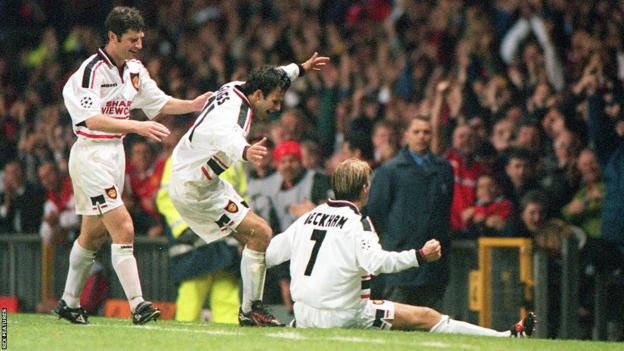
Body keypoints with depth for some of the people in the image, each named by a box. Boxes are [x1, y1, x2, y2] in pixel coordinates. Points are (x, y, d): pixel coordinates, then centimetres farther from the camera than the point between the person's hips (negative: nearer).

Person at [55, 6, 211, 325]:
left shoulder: (134, 69, 8)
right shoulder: (93, 70, -19)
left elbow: (159, 102, 19)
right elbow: (93, 120, -30)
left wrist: (193, 105, 2)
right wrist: (137, 126, -39)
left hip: (115, 153, 9)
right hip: (91, 153, -9)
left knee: (93, 234, 16)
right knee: (123, 229, -17)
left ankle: (69, 302, 28)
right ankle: (137, 305, -20)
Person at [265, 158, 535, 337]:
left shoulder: (309, 217, 12)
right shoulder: (356, 223, -9)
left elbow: (269, 254, 15)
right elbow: (377, 261, -25)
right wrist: (421, 256, -20)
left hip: (302, 317, 6)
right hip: (342, 317, -6)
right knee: (426, 317, -3)